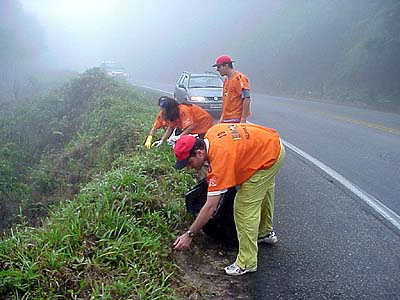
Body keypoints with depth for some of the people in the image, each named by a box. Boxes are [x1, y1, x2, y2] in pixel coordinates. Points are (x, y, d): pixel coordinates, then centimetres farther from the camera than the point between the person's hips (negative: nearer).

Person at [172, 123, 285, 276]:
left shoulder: (220, 158, -33)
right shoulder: (211, 133, -11)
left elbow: (210, 207, -31)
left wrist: (189, 234, -24)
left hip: (269, 157, -10)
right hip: (273, 144, 10)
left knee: (244, 208, -9)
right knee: (264, 191, 29)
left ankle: (246, 263, 2)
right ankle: (266, 233, 53)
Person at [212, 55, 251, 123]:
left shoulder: (239, 78, -11)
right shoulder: (226, 80, 18)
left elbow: (246, 99, -17)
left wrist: (243, 119, -21)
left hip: (235, 120, -9)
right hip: (225, 120, 9)